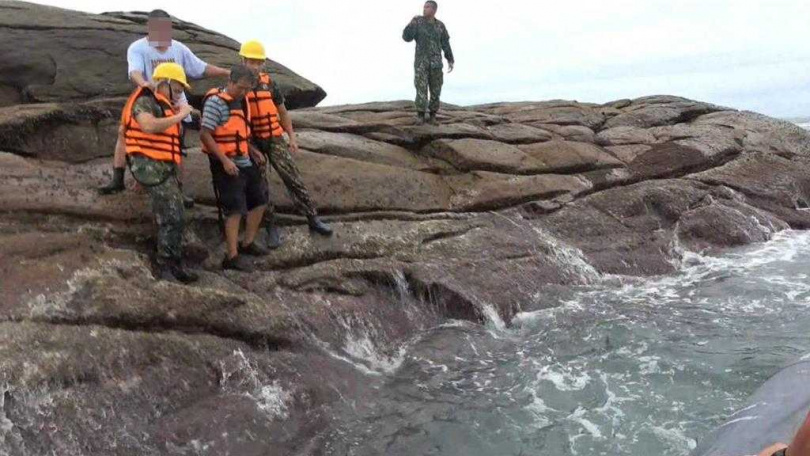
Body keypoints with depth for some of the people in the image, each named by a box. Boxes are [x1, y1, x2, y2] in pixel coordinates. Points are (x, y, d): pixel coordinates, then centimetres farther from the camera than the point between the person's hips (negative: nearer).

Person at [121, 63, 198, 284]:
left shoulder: (162, 105, 22)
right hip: (152, 166, -10)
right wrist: (179, 116, -21)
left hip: (164, 168, 10)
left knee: (174, 218, 13)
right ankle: (167, 267, -6)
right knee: (173, 218, -14)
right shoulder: (144, 102, -9)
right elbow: (149, 126, -30)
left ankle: (173, 265, 23)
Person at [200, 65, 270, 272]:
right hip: (227, 165, -9)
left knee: (260, 200, 15)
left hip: (245, 162, 9)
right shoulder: (216, 102, -14)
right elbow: (204, 135, -18)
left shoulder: (242, 101, 11)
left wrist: (253, 151, 10)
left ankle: (247, 243, 30)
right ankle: (232, 256, 1)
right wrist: (225, 160, -22)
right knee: (235, 209, -8)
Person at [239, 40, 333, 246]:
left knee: (293, 178, -3)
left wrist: (292, 137, 9)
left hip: (275, 139, 2)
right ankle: (271, 227, 14)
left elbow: (282, 111, 12)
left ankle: (313, 219, 3)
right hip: (252, 143, -2)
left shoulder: (268, 82, 3)